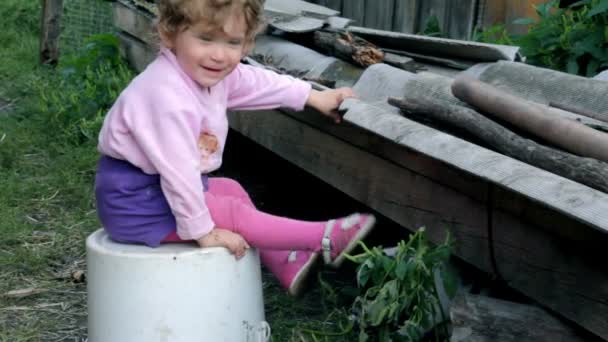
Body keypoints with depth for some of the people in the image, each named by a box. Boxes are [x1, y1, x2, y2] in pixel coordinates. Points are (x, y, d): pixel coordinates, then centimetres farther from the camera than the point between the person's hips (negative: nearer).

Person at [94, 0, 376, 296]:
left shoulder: (210, 72, -3)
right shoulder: (168, 98, -33)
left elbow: (257, 82, 13)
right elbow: (178, 171, -30)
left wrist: (314, 97, 19)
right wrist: (202, 231, -22)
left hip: (156, 184, 10)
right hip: (135, 203, -10)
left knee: (232, 191, 18)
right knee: (233, 216, -8)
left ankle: (285, 266, 30)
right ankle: (324, 239, 4)